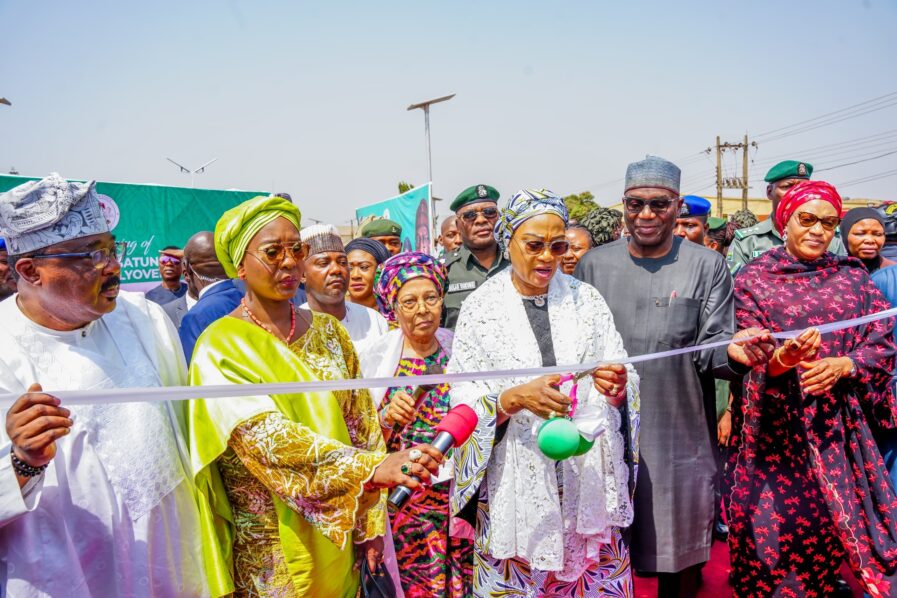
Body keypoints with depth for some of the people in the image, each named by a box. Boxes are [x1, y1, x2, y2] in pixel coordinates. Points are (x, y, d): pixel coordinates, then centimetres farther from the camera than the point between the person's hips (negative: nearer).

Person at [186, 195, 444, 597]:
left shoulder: (328, 331, 2)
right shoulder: (221, 347, -13)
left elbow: (361, 423, 2)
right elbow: (266, 434, -26)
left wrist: (372, 520, -2)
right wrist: (373, 468, -37)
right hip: (270, 550, -4)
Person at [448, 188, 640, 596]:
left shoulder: (587, 300, 4)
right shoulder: (480, 307, -3)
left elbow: (624, 391, 2)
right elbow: (463, 399, -7)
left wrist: (616, 388, -20)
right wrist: (516, 397, -24)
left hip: (588, 479, 2)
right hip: (516, 487, -2)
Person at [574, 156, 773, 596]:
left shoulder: (707, 266, 0)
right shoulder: (594, 265, 4)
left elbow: (711, 348, -4)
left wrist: (732, 353, -25)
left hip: (681, 434, -1)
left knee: (680, 549, 13)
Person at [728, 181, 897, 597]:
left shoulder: (853, 277, 8)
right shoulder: (753, 279, 0)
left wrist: (841, 366, -15)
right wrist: (781, 360, -28)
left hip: (839, 424, 3)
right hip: (778, 426, -2)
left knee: (845, 522, 5)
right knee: (778, 528, 3)